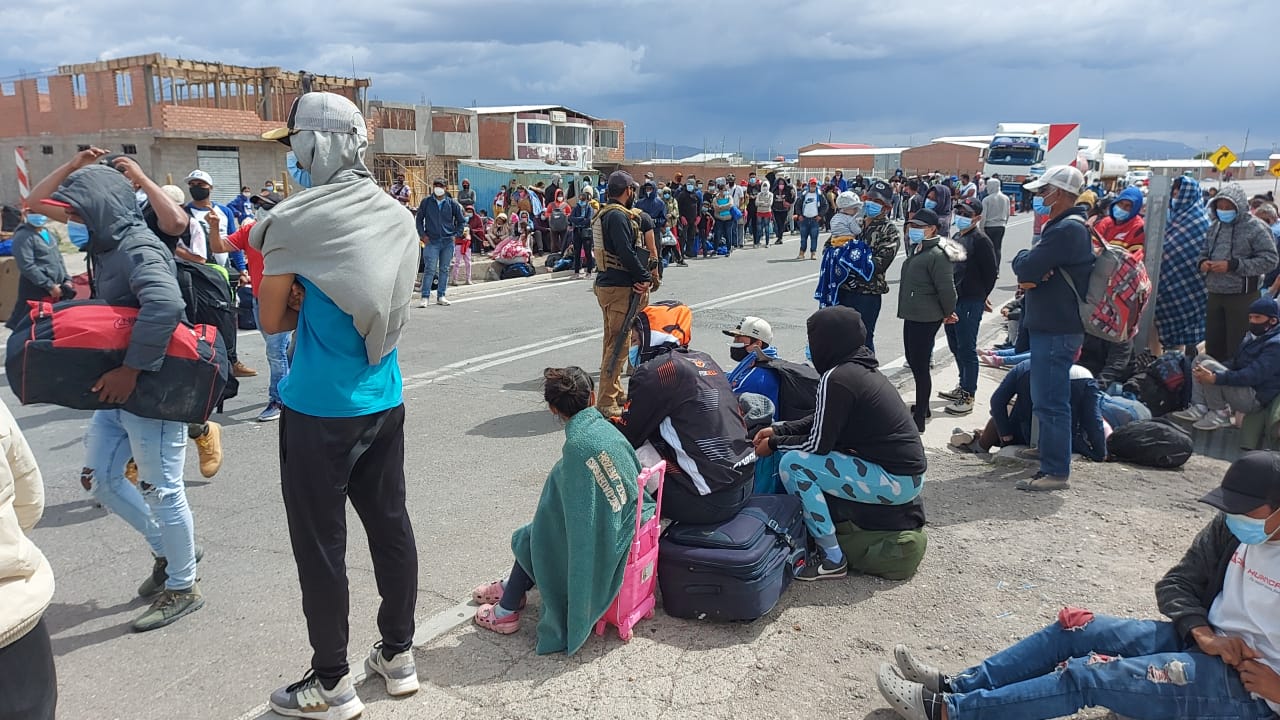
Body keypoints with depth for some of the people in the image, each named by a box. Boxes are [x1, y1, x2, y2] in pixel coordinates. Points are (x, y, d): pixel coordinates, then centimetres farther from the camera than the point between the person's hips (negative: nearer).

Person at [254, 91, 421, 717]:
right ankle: (398, 656, 29)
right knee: (390, 525, 15)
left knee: (320, 544, 6)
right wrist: (321, 308, 7)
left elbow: (273, 318, -4)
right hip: (384, 401, 6)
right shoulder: (399, 216, 5)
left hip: (319, 409, -6)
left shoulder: (294, 219, -13)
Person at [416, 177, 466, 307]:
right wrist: (423, 235, 1)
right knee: (430, 269, -8)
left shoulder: (452, 203, 5)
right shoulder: (426, 202, 4)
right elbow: (419, 220, 12)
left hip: (448, 242, 2)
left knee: (444, 269, 8)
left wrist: (456, 235, 4)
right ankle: (425, 297, -8)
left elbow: (461, 221, 14)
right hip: (431, 241, -2)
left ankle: (441, 296, 16)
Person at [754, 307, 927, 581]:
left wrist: (775, 444, 0)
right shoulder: (861, 367, 9)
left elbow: (818, 444, -15)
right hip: (908, 473, 10)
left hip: (895, 480, -10)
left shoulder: (837, 378, -19)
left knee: (793, 463, -14)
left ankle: (832, 560, -5)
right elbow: (823, 422, 18)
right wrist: (778, 430, 11)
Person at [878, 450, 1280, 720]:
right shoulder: (1231, 527, 2)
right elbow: (1175, 584, 6)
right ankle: (953, 687, -8)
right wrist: (1203, 633, -12)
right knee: (1075, 630, -7)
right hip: (1209, 643, 7)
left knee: (1088, 676, -22)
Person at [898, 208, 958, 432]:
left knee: (920, 366, -4)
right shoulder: (918, 250, 14)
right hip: (912, 315, 10)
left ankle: (919, 418, 4)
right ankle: (922, 408, 34)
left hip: (926, 319, -10)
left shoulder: (937, 255, -18)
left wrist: (948, 313, -6)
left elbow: (947, 288, -20)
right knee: (913, 362, 18)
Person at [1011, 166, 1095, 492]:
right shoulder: (1067, 226, 17)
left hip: (1055, 330, -11)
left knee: (1050, 402, -6)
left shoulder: (1065, 230, -18)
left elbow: (1025, 267, -22)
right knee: (1048, 400, 17)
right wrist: (1028, 277, -10)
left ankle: (1055, 472, 1)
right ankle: (1052, 464, 28)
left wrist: (1024, 258, 0)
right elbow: (1026, 273, 12)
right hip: (1051, 327, 11)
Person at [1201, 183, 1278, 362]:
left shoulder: (1256, 227, -10)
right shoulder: (1215, 226, 9)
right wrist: (1203, 262, -2)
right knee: (1213, 344, 14)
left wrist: (1232, 265, -22)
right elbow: (1204, 251, 21)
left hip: (1242, 297, -6)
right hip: (1215, 295, 6)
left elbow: (1269, 260, -15)